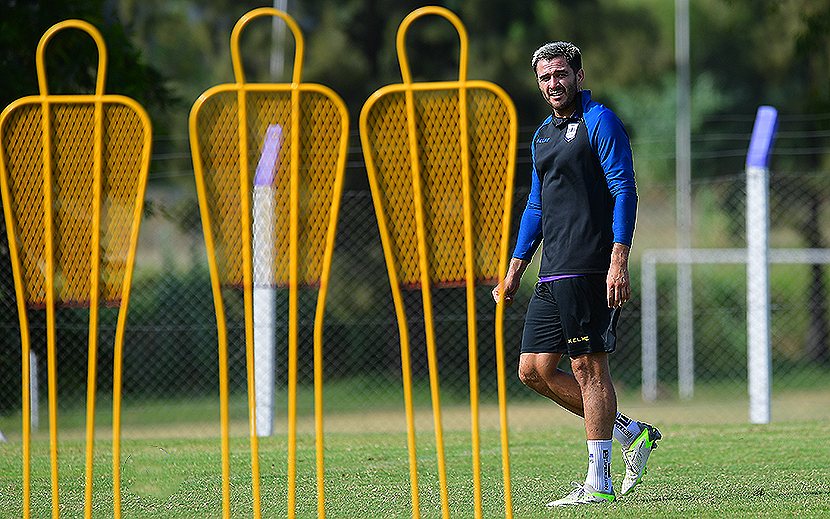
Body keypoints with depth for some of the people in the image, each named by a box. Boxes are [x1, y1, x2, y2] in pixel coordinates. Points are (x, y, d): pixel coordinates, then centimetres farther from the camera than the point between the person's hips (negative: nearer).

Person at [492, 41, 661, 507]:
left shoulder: (599, 121, -4)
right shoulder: (543, 136, 21)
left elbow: (625, 191, -11)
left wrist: (619, 260, -20)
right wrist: (515, 270, 23)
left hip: (588, 271, -9)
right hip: (552, 276, 9)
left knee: (588, 367, -7)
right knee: (535, 370, 5)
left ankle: (599, 482, -4)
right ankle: (630, 433, 14)